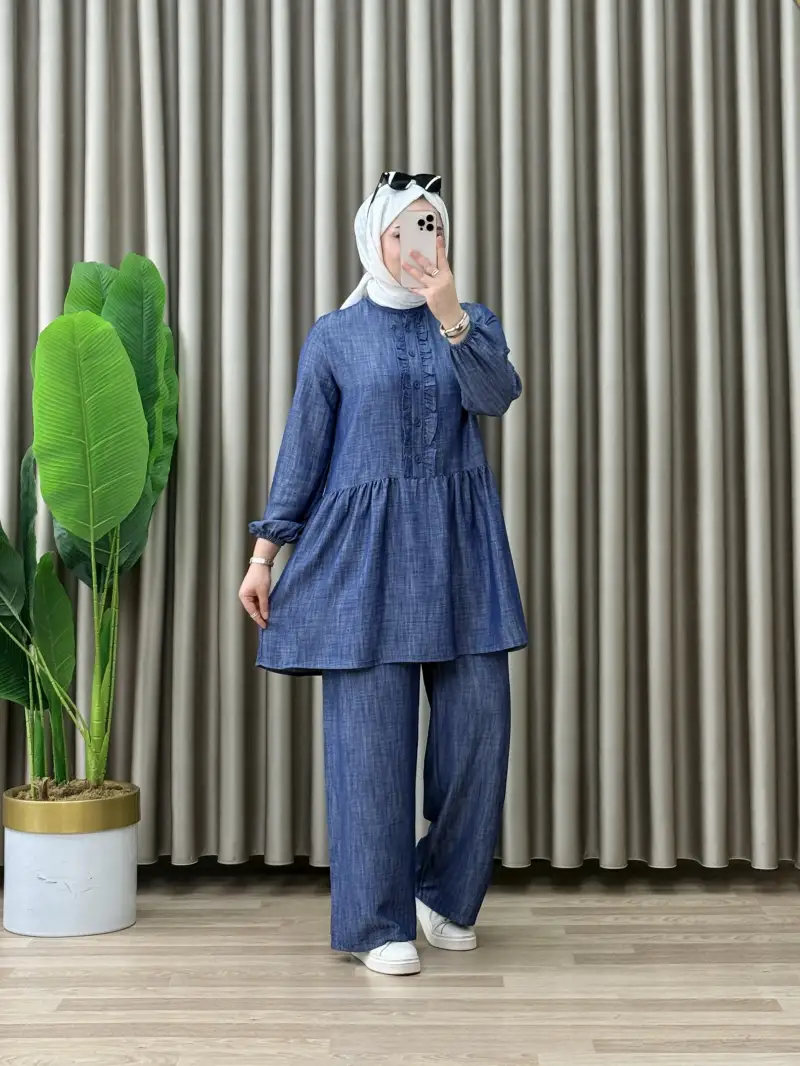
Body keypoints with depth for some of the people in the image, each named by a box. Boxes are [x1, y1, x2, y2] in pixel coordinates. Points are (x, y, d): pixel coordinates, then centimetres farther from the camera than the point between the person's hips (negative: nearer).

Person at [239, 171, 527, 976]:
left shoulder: (472, 323, 11)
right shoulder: (335, 336, 5)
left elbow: (497, 395, -10)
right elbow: (302, 451, 5)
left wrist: (451, 318, -23)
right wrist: (264, 553, 2)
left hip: (460, 548, 2)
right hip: (364, 549, -2)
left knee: (478, 721, 1)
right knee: (370, 728, -2)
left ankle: (445, 893, 23)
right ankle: (378, 922, 10)